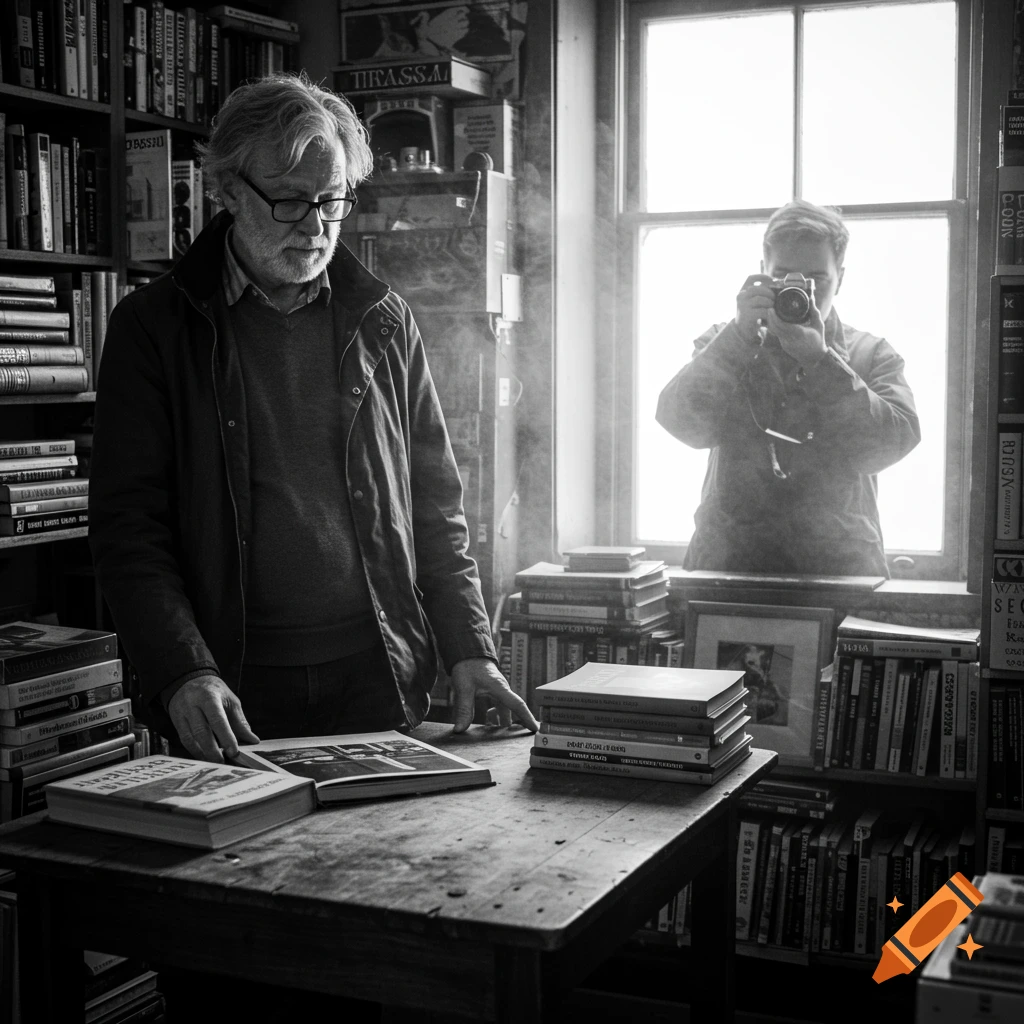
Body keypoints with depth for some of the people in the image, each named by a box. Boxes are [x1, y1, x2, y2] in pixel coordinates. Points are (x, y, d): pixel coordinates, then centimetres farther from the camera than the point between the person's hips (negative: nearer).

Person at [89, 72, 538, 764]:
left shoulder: (384, 323, 9)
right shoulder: (154, 328, 0)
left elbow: (435, 506, 12)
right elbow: (128, 527, -5)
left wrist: (471, 650, 2)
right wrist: (184, 674, -18)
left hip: (382, 682, 2)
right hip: (233, 691, -2)